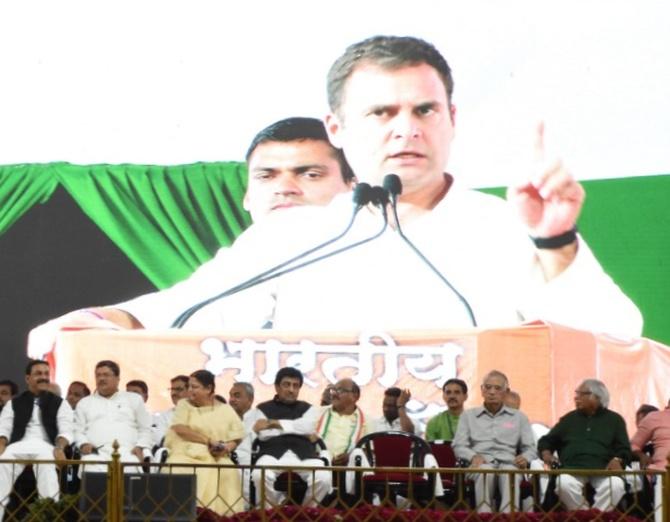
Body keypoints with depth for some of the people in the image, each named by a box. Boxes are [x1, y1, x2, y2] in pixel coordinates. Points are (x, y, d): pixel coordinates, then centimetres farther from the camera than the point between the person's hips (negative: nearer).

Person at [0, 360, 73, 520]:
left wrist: (59, 448, -16)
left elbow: (66, 431, 8)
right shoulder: (14, 403, 24)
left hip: (45, 446, -2)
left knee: (46, 463, -40)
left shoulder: (60, 404, 20)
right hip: (19, 445, 2)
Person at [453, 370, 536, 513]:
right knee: (485, 470, -39)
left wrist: (525, 458, -7)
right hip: (481, 463, 0)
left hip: (508, 462, 0)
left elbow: (530, 448, 18)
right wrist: (473, 456, -9)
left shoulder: (519, 417, 25)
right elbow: (459, 446, 13)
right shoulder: (468, 415, 24)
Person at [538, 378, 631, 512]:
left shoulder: (614, 420, 19)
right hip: (573, 469, 1)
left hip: (603, 471, -1)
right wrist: (546, 453, 3)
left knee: (616, 485, -36)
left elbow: (624, 449, 11)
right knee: (564, 484, -36)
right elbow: (547, 441, 26)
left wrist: (617, 460, -12)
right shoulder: (569, 419, 25)